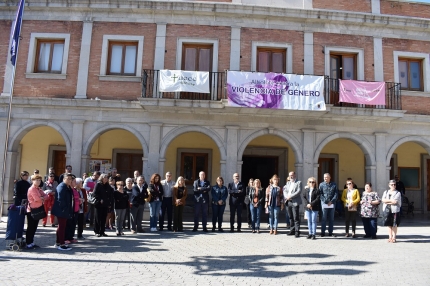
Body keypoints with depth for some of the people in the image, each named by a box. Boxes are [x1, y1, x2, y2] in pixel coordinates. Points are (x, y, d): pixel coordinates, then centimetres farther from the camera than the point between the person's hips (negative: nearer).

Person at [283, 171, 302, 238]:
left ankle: (297, 231, -3)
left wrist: (290, 196, -16)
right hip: (288, 202, 6)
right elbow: (285, 191, 11)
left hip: (295, 202, -6)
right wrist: (287, 197, -9)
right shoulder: (288, 183, 19)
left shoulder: (298, 182, 1)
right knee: (291, 217, 11)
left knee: (296, 218, -7)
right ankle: (292, 230, 19)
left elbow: (299, 191, -12)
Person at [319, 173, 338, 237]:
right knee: (324, 218, -2)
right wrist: (326, 201, -13)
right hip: (324, 204, -2)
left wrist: (331, 201, -10)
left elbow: (336, 194, 2)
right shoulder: (321, 185, 3)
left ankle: (330, 232, 16)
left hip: (332, 204, 2)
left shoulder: (334, 184, 8)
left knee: (331, 219, 8)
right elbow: (320, 194, -3)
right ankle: (323, 232, 4)